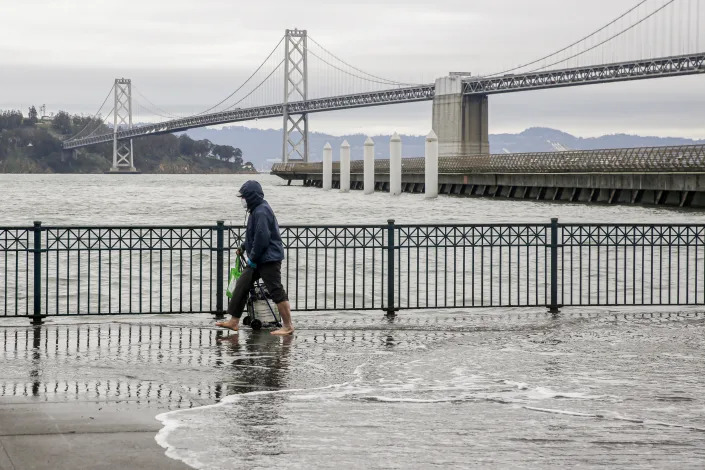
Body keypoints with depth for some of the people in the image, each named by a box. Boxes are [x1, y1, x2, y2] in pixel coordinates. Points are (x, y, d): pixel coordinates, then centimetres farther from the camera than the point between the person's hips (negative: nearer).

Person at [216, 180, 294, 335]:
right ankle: (234, 322, 15)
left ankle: (287, 326, 0)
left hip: (269, 259, -11)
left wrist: (253, 258, -16)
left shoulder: (261, 212, -19)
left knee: (276, 291, -6)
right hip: (259, 259, 11)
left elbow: (262, 238, -24)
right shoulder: (257, 210, 14)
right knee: (241, 286, 10)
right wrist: (244, 247, 20)